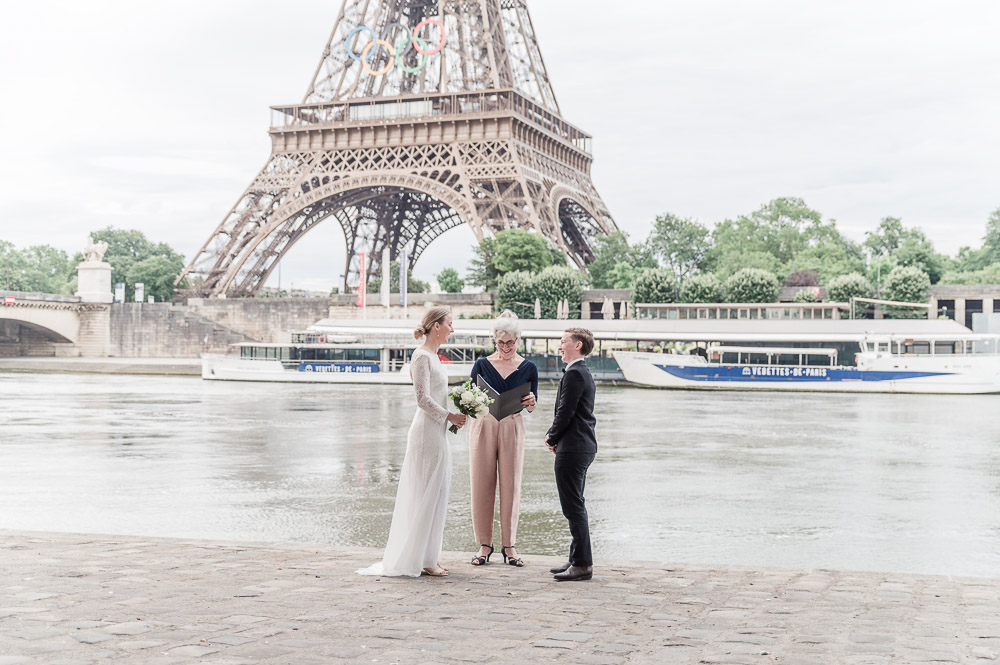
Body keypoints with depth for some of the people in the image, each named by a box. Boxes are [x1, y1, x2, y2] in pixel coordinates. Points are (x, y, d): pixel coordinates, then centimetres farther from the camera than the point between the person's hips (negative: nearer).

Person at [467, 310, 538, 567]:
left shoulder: (528, 368, 5)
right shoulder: (482, 365, 4)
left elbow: (531, 406, 8)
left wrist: (531, 402, -14)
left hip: (512, 428, 0)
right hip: (483, 426, 0)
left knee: (510, 486, 0)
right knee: (482, 486, 0)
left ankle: (509, 545, 9)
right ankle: (484, 544, 9)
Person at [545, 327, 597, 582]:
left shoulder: (574, 374, -15)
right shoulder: (584, 373, 18)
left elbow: (565, 413, -18)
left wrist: (552, 438, -3)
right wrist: (554, 437, 7)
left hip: (572, 449, -11)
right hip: (583, 447, 11)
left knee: (573, 507, -7)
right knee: (575, 506, 15)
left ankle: (582, 564, -4)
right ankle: (578, 559, 21)